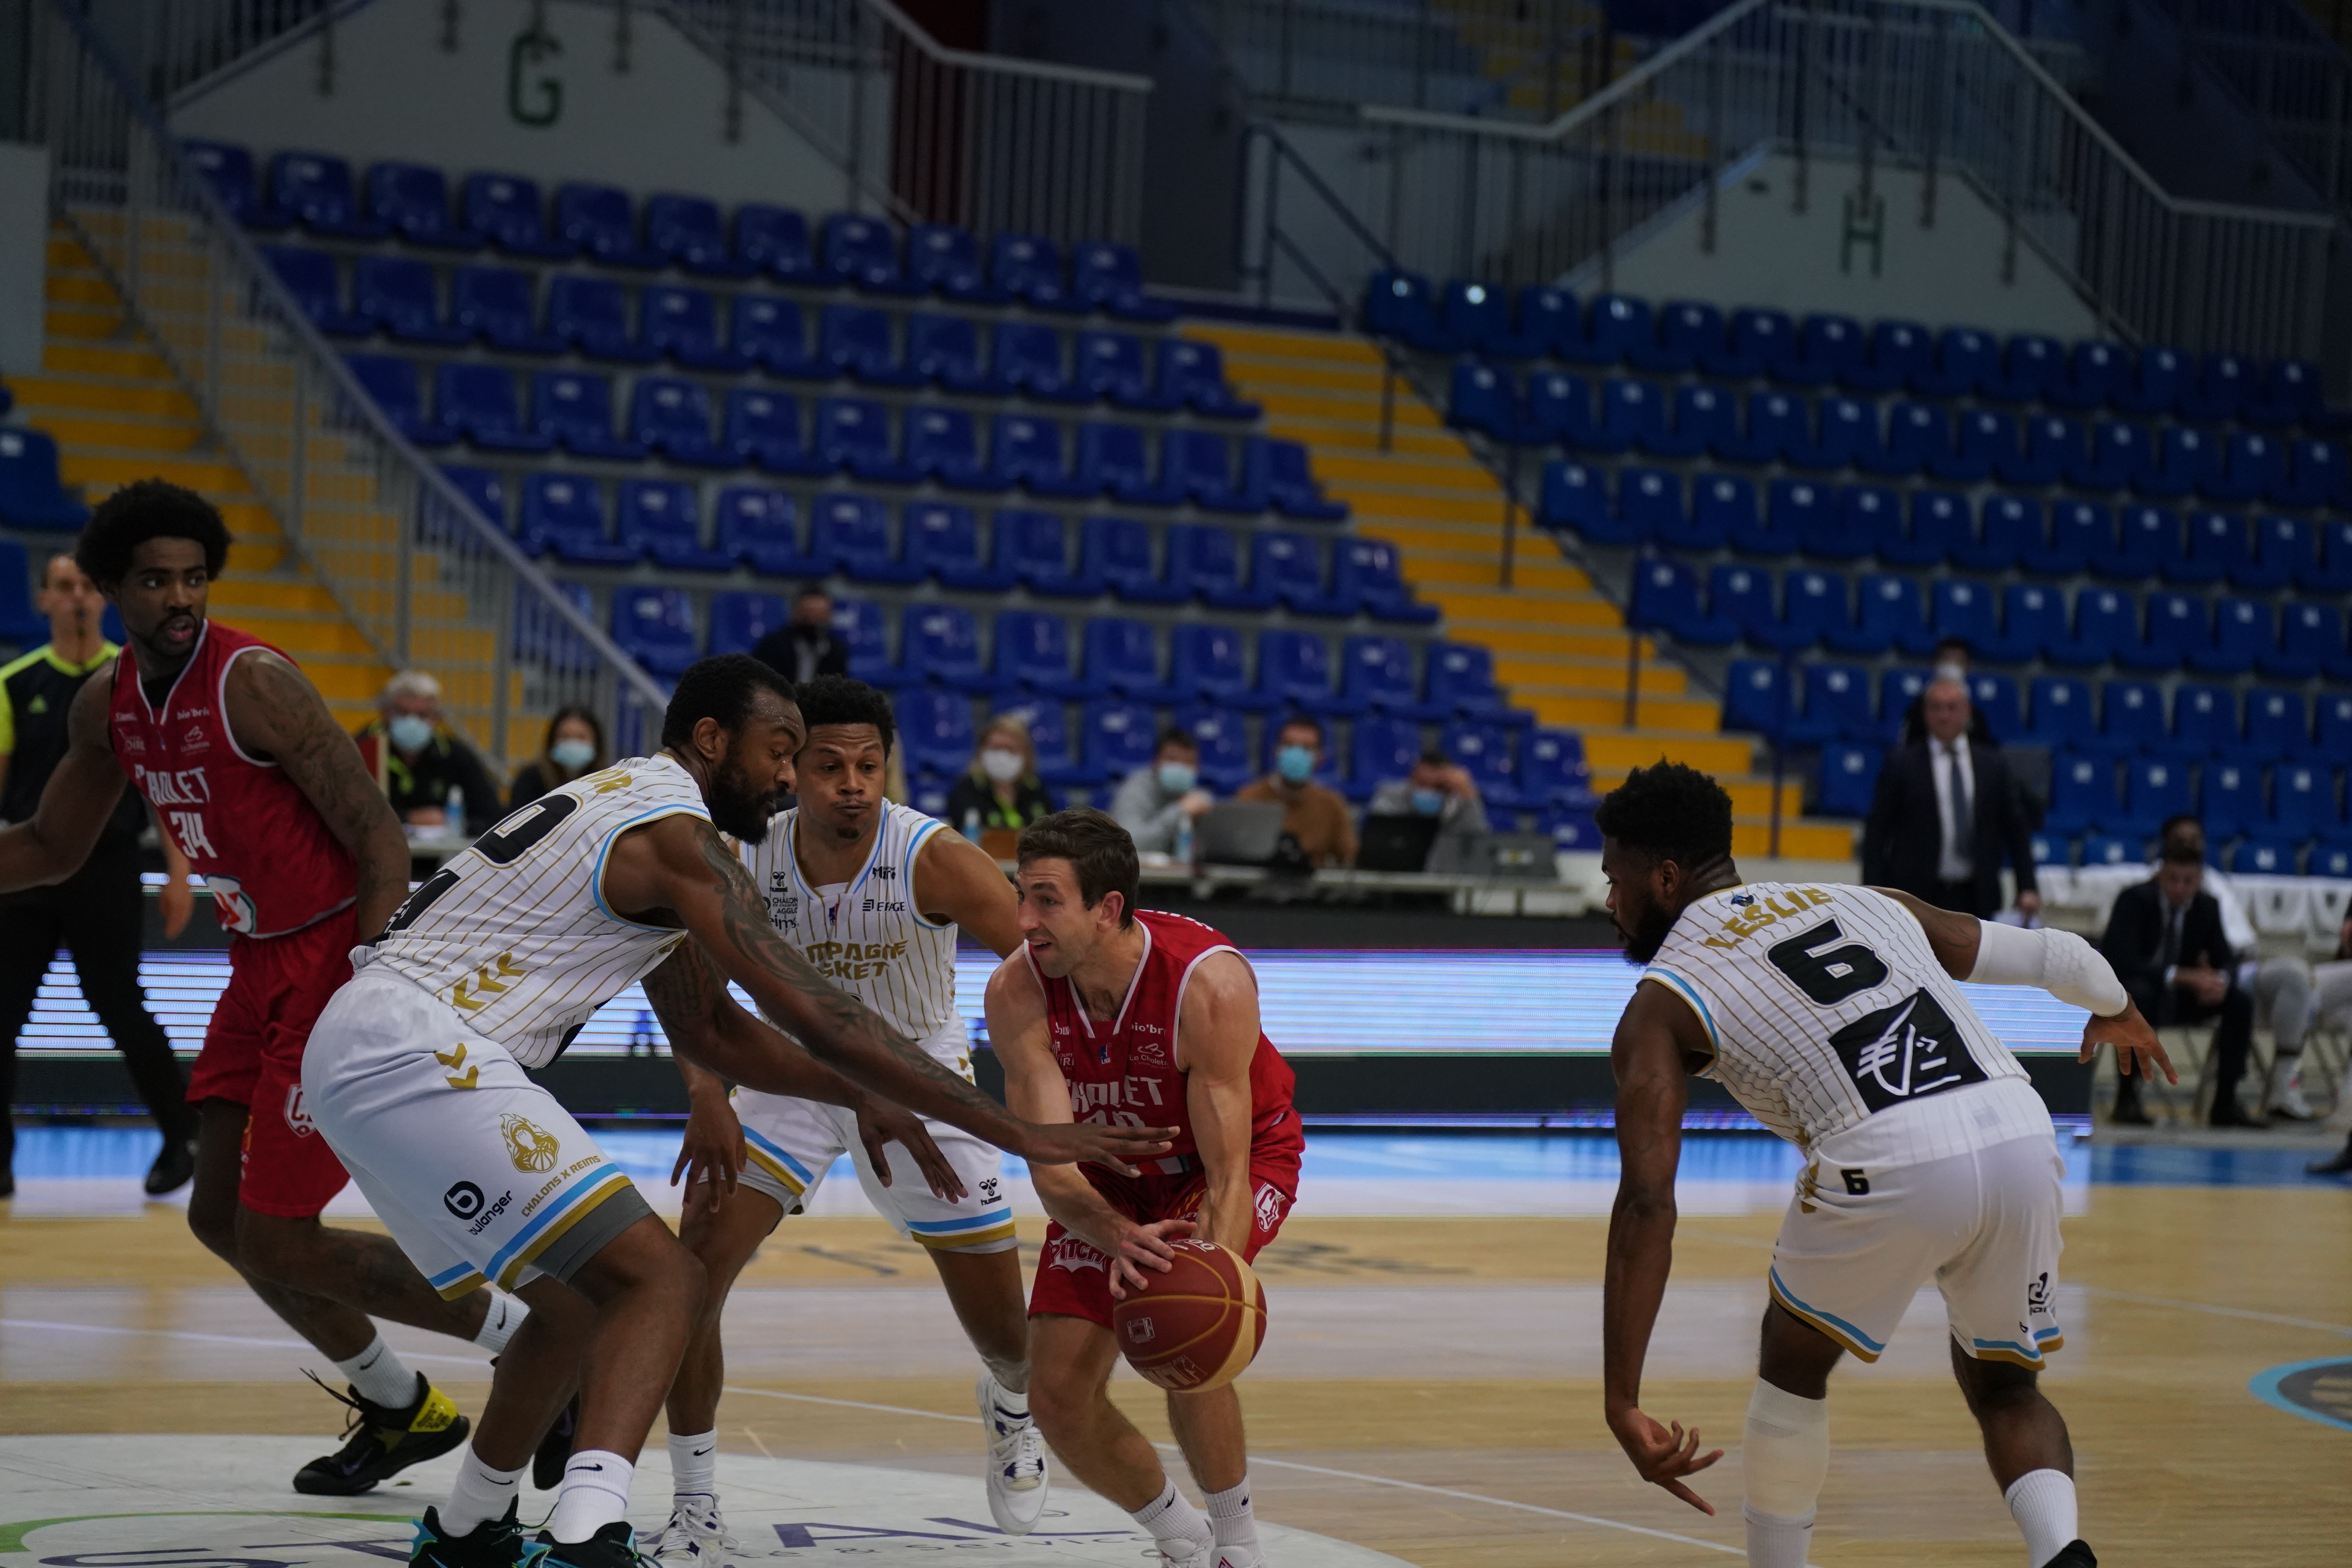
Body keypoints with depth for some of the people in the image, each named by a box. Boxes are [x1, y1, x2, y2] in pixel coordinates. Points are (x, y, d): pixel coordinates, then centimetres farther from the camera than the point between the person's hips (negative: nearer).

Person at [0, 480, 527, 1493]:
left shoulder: (255, 685, -20)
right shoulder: (106, 709, 5)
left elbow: (380, 839, -20)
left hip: (334, 963, -8)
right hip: (260, 965, 8)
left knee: (276, 1242, -8)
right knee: (222, 1219, 10)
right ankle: (400, 1410, 28)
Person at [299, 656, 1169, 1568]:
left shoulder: (628, 807, 20)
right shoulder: (675, 833, -11)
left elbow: (707, 1030, 28)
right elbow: (819, 1019, -16)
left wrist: (868, 1101, 21)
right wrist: (1020, 1134, -14)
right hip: (418, 1055, -10)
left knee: (578, 1296, 23)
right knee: (659, 1281, -14)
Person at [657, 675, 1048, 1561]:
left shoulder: (935, 862, -27)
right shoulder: (742, 862, -19)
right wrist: (708, 1099, -22)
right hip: (794, 1072, 1)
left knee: (1007, 1334, 6)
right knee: (690, 1276, -18)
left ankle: (1010, 1408, 46)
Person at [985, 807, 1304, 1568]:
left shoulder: (1210, 984, -36)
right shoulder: (1017, 992, -27)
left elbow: (1228, 1173, -35)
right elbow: (1051, 1164, -30)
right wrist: (1119, 1238, -52)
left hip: (1246, 1155, -4)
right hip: (1112, 1177, 4)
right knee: (1057, 1394, -5)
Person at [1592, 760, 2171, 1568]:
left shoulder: (1662, 1003, 13)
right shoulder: (1865, 902, 27)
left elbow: (1648, 1203, 0)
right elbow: (2052, 955, 32)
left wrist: (1622, 1405, -3)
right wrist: (2117, 1011, 56)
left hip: (1888, 1167, -4)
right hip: (2021, 1138, 4)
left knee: (1793, 1360, 25)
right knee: (2001, 1386, 24)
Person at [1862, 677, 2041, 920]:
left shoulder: (1993, 765, 11)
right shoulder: (1902, 766, 4)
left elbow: (2016, 831, 13)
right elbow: (1877, 834, 2)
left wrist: (2028, 888, 5)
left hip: (1975, 900, 2)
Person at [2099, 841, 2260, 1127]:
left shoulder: (2207, 907, 1)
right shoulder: (2134, 900, -15)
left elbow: (2227, 961, 1)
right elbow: (2122, 962, -28)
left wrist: (2221, 980, -27)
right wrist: (2183, 977, -37)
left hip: (2181, 999, 5)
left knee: (2241, 1001, -16)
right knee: (2136, 993, -40)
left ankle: (2226, 1102, -14)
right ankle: (2127, 1096, -31)